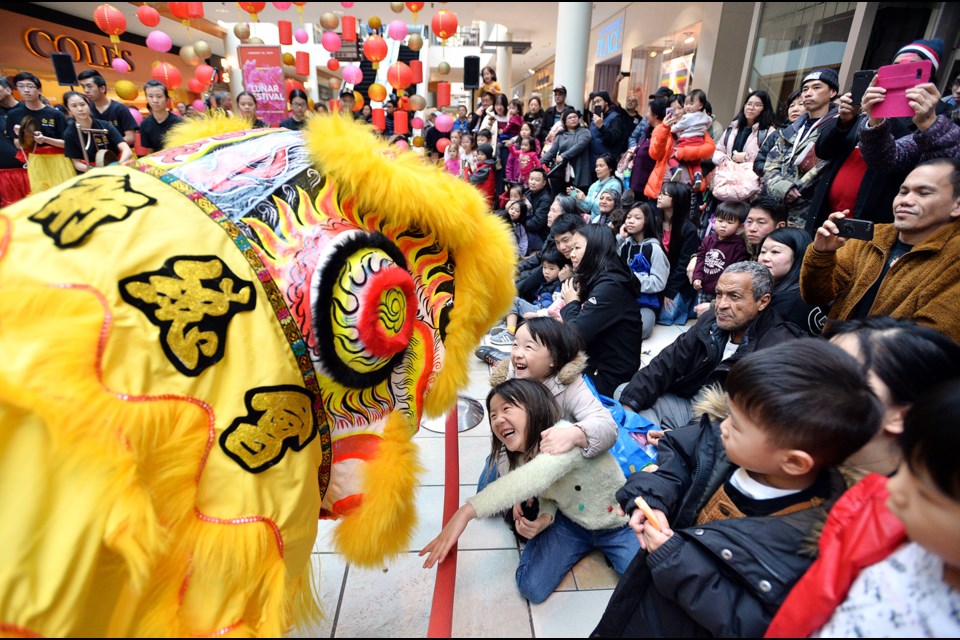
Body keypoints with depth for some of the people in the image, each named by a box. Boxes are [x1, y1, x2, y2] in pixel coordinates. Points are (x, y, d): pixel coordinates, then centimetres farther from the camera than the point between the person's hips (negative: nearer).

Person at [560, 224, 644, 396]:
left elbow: (577, 335, -26)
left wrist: (571, 303, -9)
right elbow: (581, 327, 10)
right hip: (596, 367, 8)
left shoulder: (608, 286, -22)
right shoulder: (598, 281, 8)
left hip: (609, 380, -8)